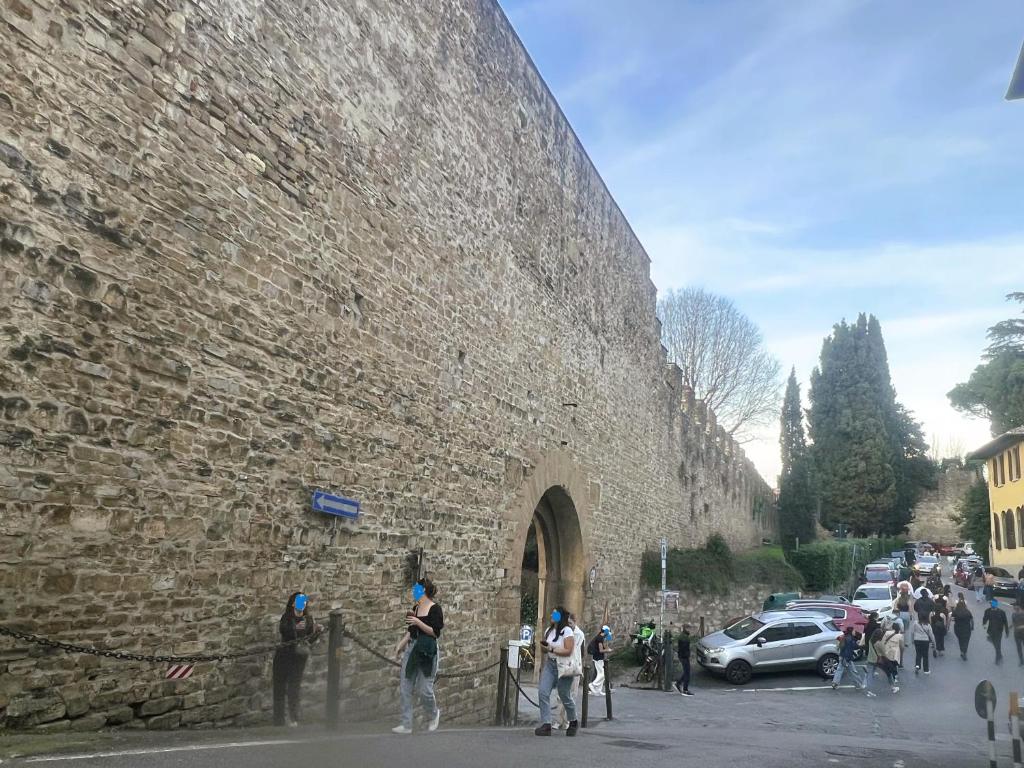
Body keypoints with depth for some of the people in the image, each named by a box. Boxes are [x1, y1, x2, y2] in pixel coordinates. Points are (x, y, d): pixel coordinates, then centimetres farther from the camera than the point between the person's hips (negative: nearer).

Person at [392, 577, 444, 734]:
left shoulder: (435, 609, -10)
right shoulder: (416, 608, 12)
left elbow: (435, 632, -15)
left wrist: (418, 622, -21)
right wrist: (400, 645, 10)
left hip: (427, 652, -7)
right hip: (411, 649, 7)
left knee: (425, 690, -3)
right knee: (404, 689, 3)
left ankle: (434, 714, 27)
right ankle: (406, 724, 11)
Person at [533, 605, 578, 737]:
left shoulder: (567, 631, -11)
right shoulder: (549, 630, 10)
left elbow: (568, 651, -17)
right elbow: (544, 649, 20)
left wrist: (551, 649, -21)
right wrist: (543, 647, -3)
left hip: (563, 666, -6)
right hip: (549, 664, 6)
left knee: (565, 696, 6)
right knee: (543, 692, -11)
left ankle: (573, 723, 30)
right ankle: (546, 725, -11)